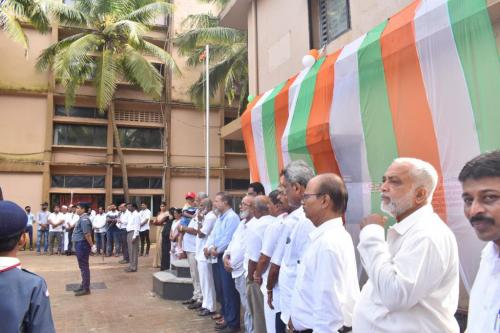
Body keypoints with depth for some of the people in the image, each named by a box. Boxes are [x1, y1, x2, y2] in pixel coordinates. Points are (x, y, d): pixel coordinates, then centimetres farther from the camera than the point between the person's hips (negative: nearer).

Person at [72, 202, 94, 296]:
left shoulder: (84, 219, -19)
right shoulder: (82, 218, 16)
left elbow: (87, 234, -25)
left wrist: (91, 245, -20)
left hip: (82, 244, -10)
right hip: (79, 244, 10)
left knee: (84, 266, -4)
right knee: (83, 266, 17)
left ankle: (86, 289, 3)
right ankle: (84, 286, 27)